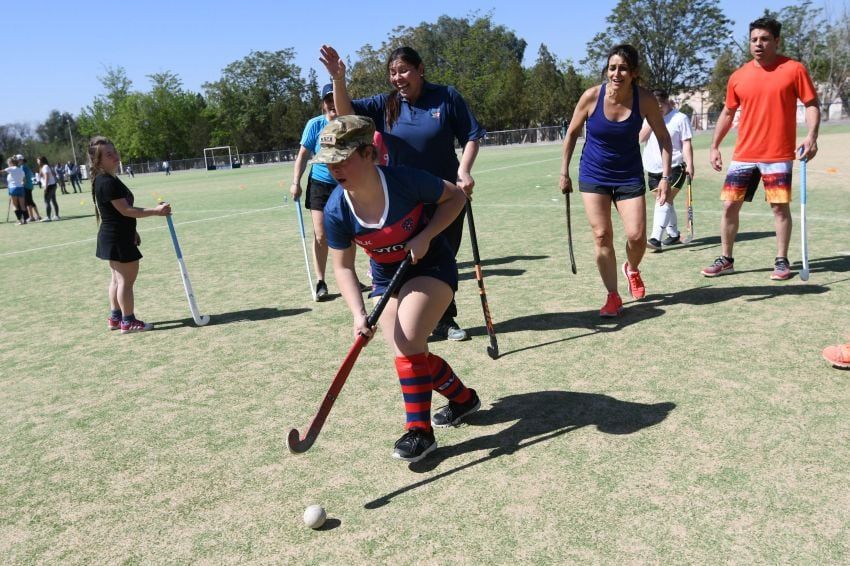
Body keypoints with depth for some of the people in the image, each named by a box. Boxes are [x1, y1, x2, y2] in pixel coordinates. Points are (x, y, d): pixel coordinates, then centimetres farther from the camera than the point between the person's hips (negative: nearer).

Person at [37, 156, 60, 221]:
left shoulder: (45, 167, -11)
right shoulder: (47, 166, 17)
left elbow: (46, 177, -19)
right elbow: (53, 175, 18)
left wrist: (45, 187, -21)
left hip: (49, 186, -10)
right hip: (53, 184, 10)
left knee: (47, 202, -10)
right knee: (53, 201, 13)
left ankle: (48, 217, -14)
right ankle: (57, 216, 16)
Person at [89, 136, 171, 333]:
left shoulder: (108, 180, 11)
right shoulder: (107, 182, -21)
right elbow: (125, 210, -25)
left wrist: (132, 231, 22)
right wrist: (156, 211, -26)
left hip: (113, 237, 11)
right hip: (117, 239, -11)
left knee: (118, 278, 17)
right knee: (127, 279, -2)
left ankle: (115, 317, 27)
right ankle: (128, 322, 6)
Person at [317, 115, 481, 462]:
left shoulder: (405, 180, -27)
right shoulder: (336, 211, -18)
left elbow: (456, 197, -10)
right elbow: (343, 267, -8)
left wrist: (425, 236, -23)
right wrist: (358, 313, -22)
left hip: (432, 267, -4)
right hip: (387, 279, 5)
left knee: (407, 343, -21)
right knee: (412, 354, -1)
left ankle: (420, 430, -5)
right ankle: (463, 398, 26)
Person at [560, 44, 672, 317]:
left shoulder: (645, 99, -14)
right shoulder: (592, 96, -15)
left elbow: (663, 137, -3)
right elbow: (572, 133, -1)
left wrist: (665, 176, -11)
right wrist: (564, 172, 1)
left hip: (629, 176, 0)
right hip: (593, 175, 0)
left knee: (637, 236, -6)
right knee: (602, 236, -4)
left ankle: (632, 269, 29)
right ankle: (613, 297, 8)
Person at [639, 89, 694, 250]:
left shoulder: (680, 118, -2)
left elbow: (686, 143, -6)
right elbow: (642, 137, -1)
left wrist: (689, 165, -15)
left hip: (674, 168, -6)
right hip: (653, 169, 6)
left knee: (664, 200, -18)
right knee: (666, 202, 13)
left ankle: (656, 238, -25)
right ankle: (674, 235, 27)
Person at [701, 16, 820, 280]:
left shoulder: (794, 69, -3)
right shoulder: (738, 77, 5)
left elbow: (812, 104, 0)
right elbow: (727, 113, 15)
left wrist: (811, 136, -15)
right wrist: (714, 146, 11)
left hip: (778, 155, -3)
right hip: (743, 155, 3)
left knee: (780, 207, 2)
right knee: (729, 205, 2)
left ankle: (782, 261, 15)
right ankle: (726, 260, 14)